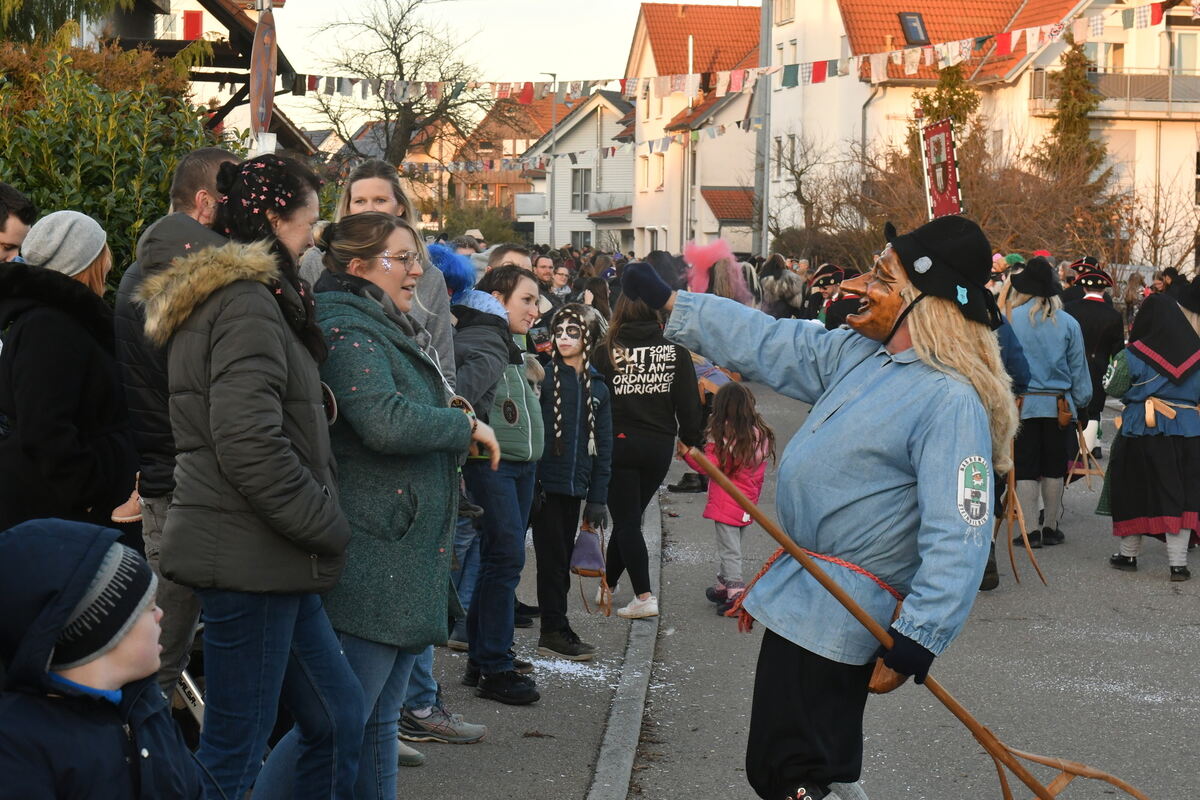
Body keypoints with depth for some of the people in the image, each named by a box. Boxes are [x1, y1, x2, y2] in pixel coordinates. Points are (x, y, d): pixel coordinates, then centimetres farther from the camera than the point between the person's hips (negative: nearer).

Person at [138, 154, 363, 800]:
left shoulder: (215, 297, 18)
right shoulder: (248, 304, -15)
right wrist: (327, 528, -14)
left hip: (270, 558, 10)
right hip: (251, 556, -10)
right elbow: (249, 443, -24)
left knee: (337, 714, 15)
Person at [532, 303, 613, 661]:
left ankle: (556, 630, 17)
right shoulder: (543, 376, -5)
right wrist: (530, 483, -16)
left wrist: (597, 497, 6)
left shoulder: (597, 387, 10)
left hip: (574, 487, 5)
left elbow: (603, 447, 12)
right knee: (553, 557, -3)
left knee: (561, 560, 11)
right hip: (545, 483, -5)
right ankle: (554, 630, 4)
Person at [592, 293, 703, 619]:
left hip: (619, 443, -3)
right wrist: (691, 440, 11)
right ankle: (609, 583, 30)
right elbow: (689, 403, 1)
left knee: (626, 520, 2)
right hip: (659, 446, 3)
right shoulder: (676, 352, -2)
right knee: (629, 517, 18)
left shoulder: (606, 352, -9)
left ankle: (643, 596, -7)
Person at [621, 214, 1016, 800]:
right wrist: (667, 303, 18)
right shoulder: (858, 353, 6)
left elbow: (958, 537, -27)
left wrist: (918, 640, -31)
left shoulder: (952, 401, -22)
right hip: (803, 595, 10)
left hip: (833, 614, -10)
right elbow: (767, 344, 16)